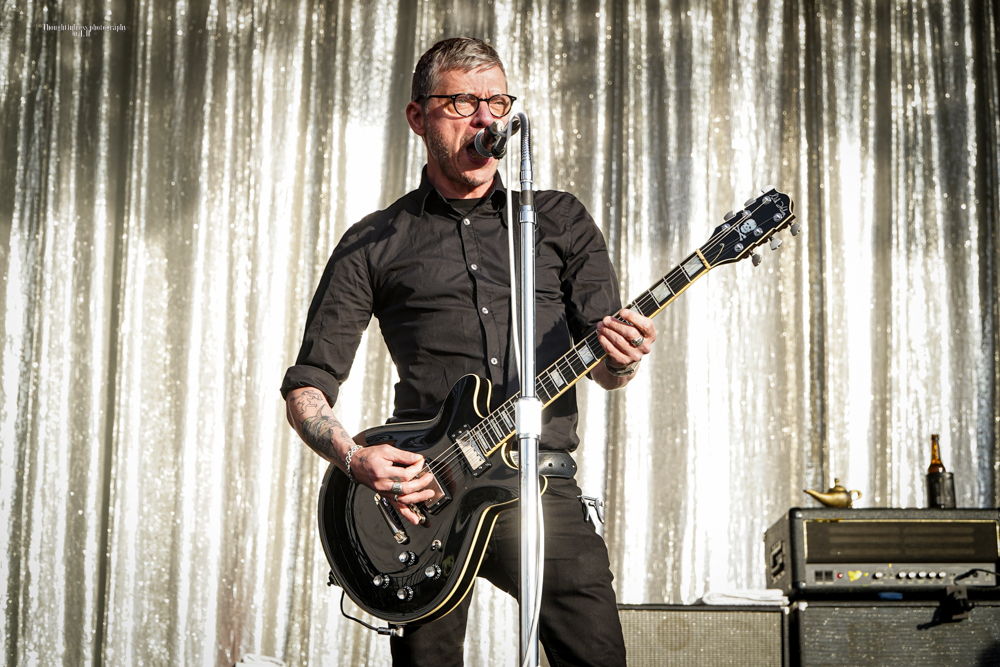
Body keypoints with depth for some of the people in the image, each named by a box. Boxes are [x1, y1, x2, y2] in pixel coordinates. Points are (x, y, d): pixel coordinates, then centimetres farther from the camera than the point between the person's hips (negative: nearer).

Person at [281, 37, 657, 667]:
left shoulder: (562, 220, 16)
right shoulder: (375, 245, 11)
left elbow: (605, 370, 12)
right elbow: (306, 386, 9)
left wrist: (620, 360, -13)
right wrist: (353, 458, -11)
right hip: (421, 488, -1)